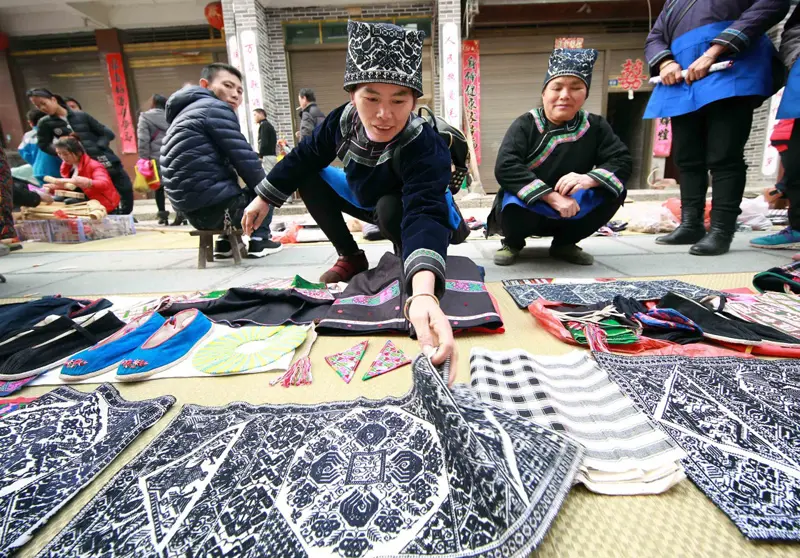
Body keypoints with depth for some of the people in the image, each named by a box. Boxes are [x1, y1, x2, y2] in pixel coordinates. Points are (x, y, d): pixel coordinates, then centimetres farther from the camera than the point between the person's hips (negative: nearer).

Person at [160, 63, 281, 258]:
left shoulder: (187, 111, 26)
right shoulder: (216, 108, -5)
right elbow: (243, 158, -11)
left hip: (194, 208, 9)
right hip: (213, 206, -9)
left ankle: (225, 242, 21)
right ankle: (259, 240, 4)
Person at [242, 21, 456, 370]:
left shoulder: (425, 148, -38)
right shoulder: (345, 119, -22)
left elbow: (424, 214, -56)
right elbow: (304, 157, -5)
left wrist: (423, 293, -73)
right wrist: (264, 199, 3)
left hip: (407, 210, -5)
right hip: (368, 199, 6)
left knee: (391, 208, -37)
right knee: (309, 176, -6)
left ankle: (408, 266, -5)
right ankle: (351, 259, 5)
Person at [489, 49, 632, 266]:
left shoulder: (595, 126, 0)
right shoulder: (525, 125, -11)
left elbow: (622, 161, -8)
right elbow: (505, 168, -26)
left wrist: (589, 178, -31)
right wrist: (552, 197, -34)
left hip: (571, 211, 4)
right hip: (528, 207, -4)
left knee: (613, 191, -18)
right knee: (514, 206, -37)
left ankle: (564, 244, 5)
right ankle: (512, 243, 1)